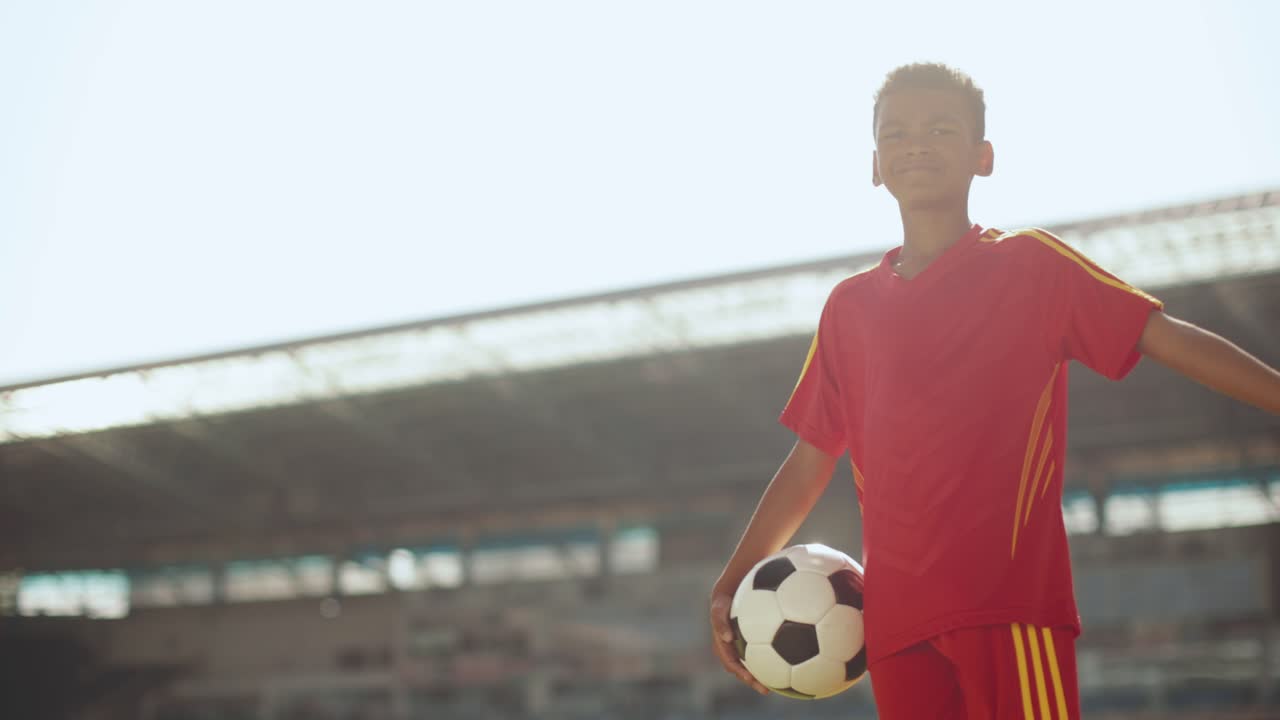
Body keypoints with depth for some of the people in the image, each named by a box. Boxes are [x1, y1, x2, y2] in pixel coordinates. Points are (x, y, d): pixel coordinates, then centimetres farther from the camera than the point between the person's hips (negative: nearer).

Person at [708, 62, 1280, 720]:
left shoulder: (1031, 265, 6)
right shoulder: (849, 306, 15)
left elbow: (1168, 338, 0)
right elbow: (811, 460, 19)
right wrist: (734, 581, 13)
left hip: (1014, 591, -4)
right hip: (895, 612, 4)